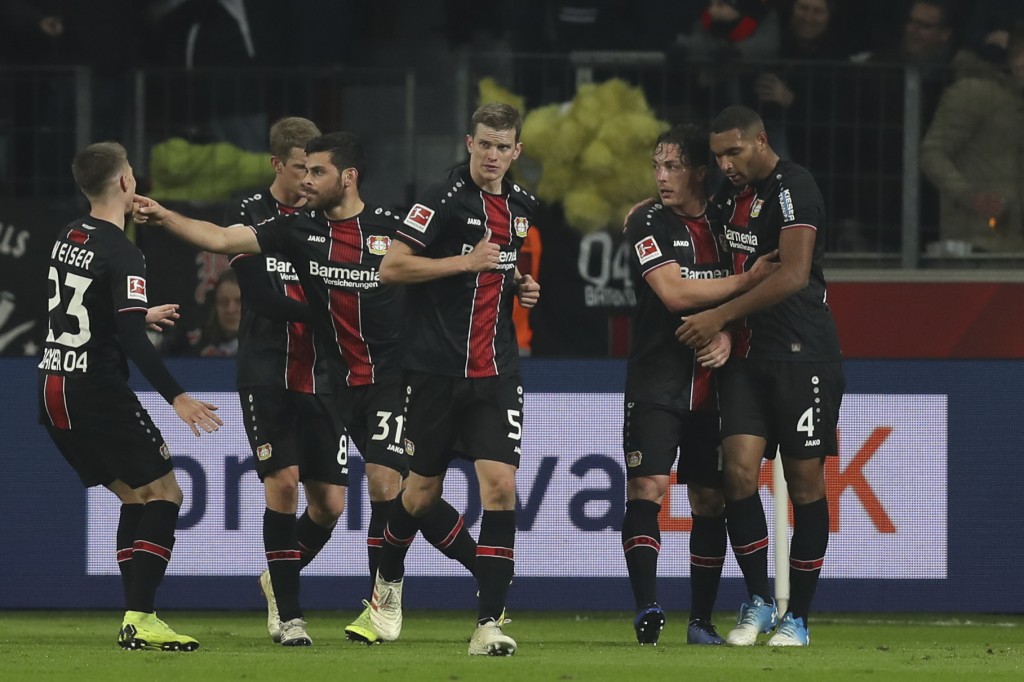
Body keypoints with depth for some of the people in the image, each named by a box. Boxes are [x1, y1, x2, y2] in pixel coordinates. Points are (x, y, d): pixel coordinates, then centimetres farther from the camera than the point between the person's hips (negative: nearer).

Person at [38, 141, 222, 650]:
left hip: (54, 392, 8)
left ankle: (135, 621, 10)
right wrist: (175, 396, -25)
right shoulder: (122, 254, -16)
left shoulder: (68, 239, 11)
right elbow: (130, 339, -24)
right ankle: (140, 618, -11)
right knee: (164, 494, -2)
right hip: (96, 393, -8)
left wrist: (140, 316, 42)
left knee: (134, 498, 16)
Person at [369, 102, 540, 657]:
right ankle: (389, 580, 39)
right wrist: (466, 262, -19)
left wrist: (521, 287, 8)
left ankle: (489, 622, -11)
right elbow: (391, 268, -15)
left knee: (500, 484, -11)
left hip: (495, 371, 4)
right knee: (424, 488, 8)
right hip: (436, 370, -4)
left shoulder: (522, 206, 11)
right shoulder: (444, 199, -10)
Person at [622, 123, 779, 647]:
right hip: (656, 381, -4)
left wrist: (726, 333, -8)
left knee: (710, 500, 6)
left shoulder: (722, 225, 10)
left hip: (709, 382, 5)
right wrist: (749, 279, -12)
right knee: (647, 487, -17)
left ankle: (702, 621, 15)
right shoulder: (648, 223, -3)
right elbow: (675, 292, -15)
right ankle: (647, 609, -21)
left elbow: (736, 296, 14)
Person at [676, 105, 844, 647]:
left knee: (805, 482, 1)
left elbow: (793, 274, -23)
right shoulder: (732, 192, 14)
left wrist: (721, 316, -19)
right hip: (747, 357, 7)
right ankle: (757, 603, 4)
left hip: (802, 356, -7)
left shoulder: (792, 188, -13)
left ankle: (797, 618, 7)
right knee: (739, 470, -8)